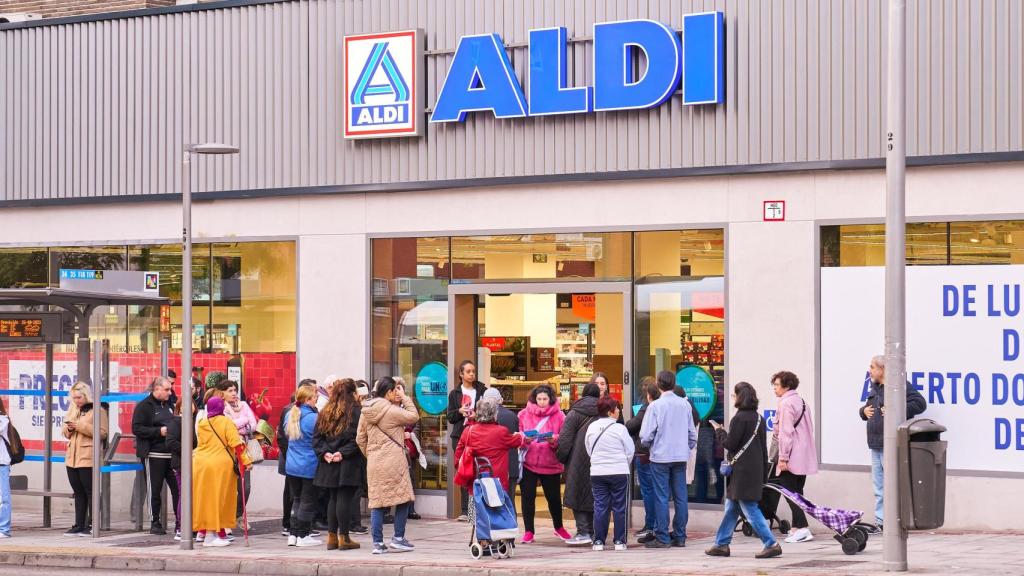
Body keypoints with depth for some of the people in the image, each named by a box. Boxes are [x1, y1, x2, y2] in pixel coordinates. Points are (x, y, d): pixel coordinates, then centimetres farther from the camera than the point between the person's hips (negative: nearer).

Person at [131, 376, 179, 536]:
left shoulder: (169, 405, 17)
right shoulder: (144, 406, -5)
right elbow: (136, 428, -13)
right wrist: (159, 431, -18)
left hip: (171, 454, 6)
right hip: (154, 455, -6)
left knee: (177, 488, 1)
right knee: (155, 490, 1)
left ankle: (179, 522, 6)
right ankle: (155, 523, 10)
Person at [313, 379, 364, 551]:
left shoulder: (325, 413, 10)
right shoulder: (356, 411, -8)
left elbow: (317, 437, 7)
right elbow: (357, 438, -16)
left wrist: (324, 452, -3)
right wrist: (343, 453, -14)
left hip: (329, 464, 5)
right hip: (348, 464, -5)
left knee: (333, 498, 12)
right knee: (345, 498, -3)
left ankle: (332, 537, 12)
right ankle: (344, 537, -2)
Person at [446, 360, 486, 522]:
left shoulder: (482, 391, 7)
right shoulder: (455, 394, 12)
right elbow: (450, 417, 11)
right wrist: (459, 411, -8)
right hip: (460, 436, 2)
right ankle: (466, 510, 2)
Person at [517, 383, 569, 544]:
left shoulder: (559, 416, 0)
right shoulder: (524, 414, 2)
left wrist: (554, 440, -22)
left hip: (551, 464, 0)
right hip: (528, 463, 0)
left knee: (554, 497, 10)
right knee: (528, 497, 1)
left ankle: (558, 528, 32)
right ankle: (528, 531, 11)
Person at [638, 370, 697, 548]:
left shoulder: (655, 405, -11)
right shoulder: (685, 404, 2)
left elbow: (646, 435, -11)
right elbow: (692, 433, 7)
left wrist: (647, 444, 10)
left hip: (660, 456, -4)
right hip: (681, 457, 4)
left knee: (662, 498, 0)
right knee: (680, 497, 9)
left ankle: (662, 538, 1)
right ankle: (679, 536, 13)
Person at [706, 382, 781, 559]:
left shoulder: (740, 418, -15)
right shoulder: (758, 418, 11)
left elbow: (730, 444, -15)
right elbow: (764, 447, 14)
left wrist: (719, 430, 3)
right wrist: (763, 473, 19)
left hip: (742, 471, -9)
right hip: (755, 470, 9)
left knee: (750, 510, -7)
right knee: (731, 508, 17)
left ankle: (771, 545, -10)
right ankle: (721, 544, 22)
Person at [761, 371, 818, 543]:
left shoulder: (786, 403, -11)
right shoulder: (801, 402, 18)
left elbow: (786, 432, -18)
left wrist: (783, 457, -18)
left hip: (791, 457, -9)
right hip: (804, 457, 9)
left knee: (790, 492, -7)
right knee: (796, 492, 11)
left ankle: (802, 528, -12)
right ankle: (797, 527, 12)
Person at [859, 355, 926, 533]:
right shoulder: (874, 389, 19)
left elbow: (920, 403, -16)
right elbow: (867, 407, 34)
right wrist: (864, 411, 11)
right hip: (875, 445, 9)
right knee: (879, 486, 12)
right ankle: (880, 521, 17)